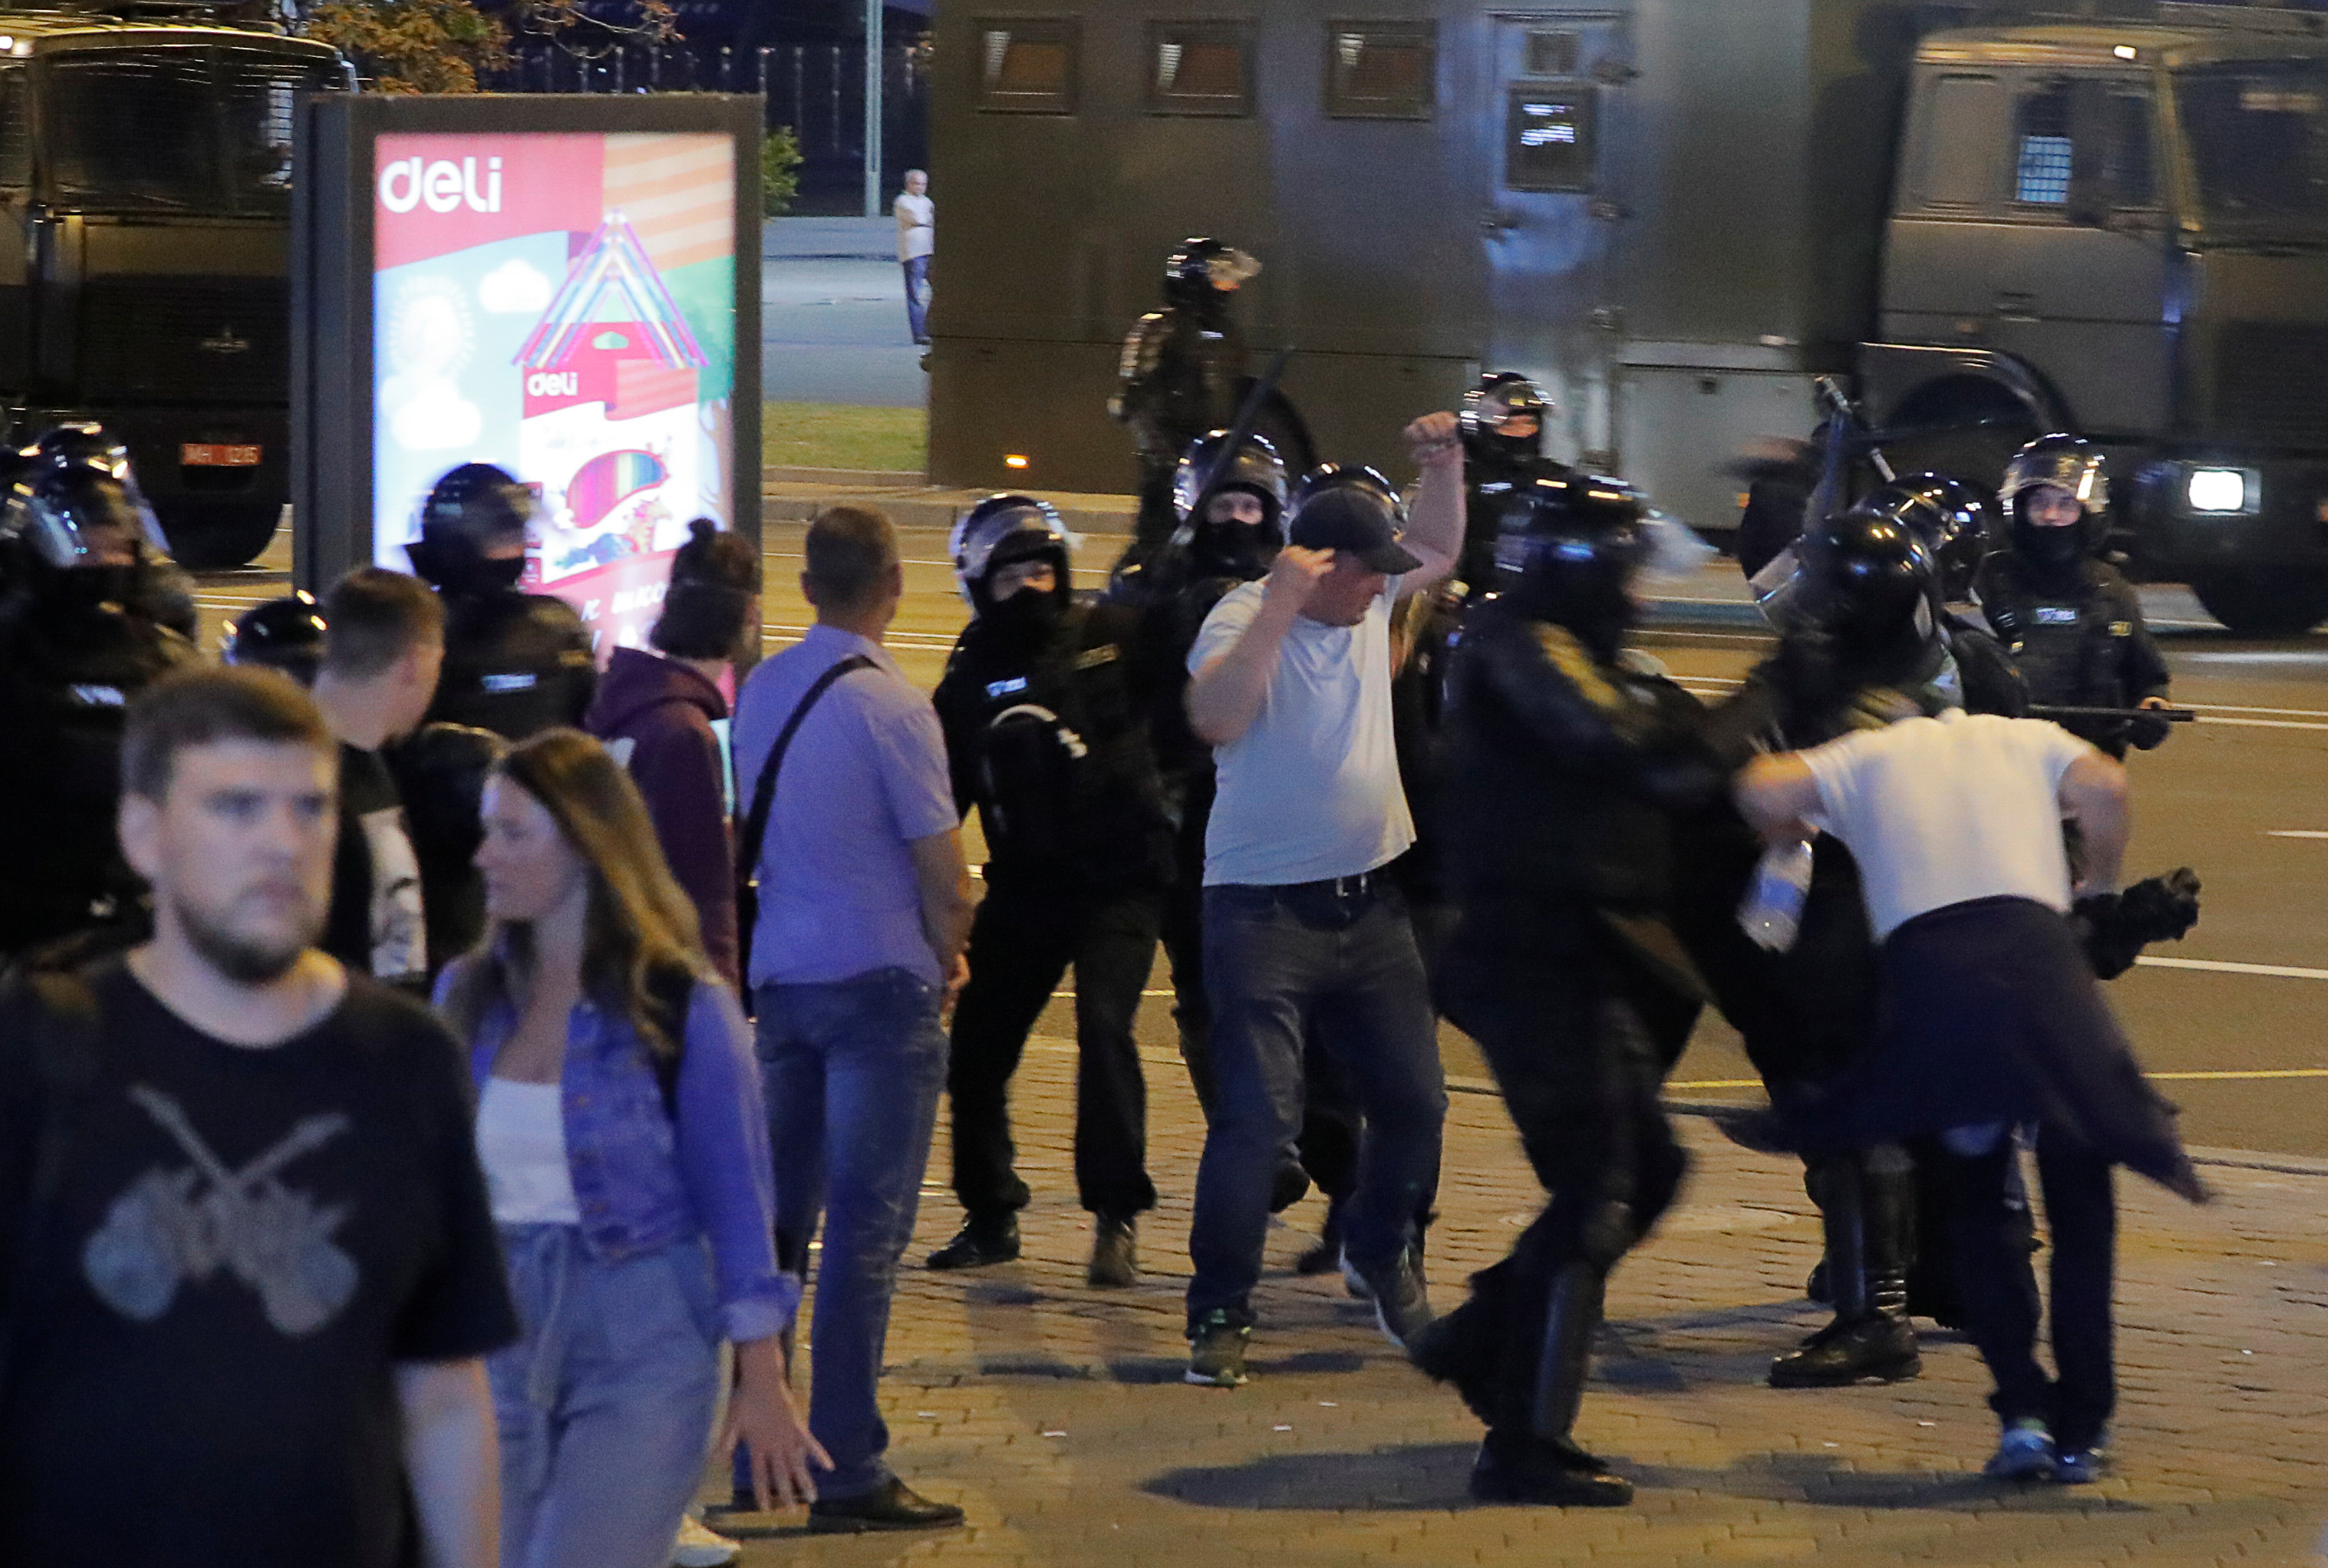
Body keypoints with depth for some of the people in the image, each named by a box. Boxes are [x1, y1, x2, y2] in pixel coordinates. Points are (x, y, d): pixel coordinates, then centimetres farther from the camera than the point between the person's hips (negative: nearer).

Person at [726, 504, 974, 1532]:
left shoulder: (760, 692, 5)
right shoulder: (890, 706, -14)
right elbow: (943, 873, -13)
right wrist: (949, 957, 9)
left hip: (780, 974, 6)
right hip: (879, 984, -6)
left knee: (778, 1218, 13)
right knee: (865, 1233, -4)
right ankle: (847, 1473, -5)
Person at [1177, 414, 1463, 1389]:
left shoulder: (1370, 601, 7)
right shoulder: (1244, 620, -15)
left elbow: (1439, 550, 27)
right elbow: (1214, 717, -33)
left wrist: (1444, 465, 10)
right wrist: (1279, 605, -34)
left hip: (1368, 903, 7)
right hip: (1265, 907, -7)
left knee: (1413, 1100, 13)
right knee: (1257, 1115, -12)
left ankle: (1381, 1254, 38)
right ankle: (1220, 1314, -3)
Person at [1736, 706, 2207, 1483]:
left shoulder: (1866, 755, 25)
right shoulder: (2025, 739, 25)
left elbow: (1763, 790, 9)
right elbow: (2103, 786, 6)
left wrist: (1794, 835, 30)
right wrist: (2098, 886, 22)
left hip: (1922, 967, 1)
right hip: (2034, 946, -1)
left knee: (1979, 1202, 16)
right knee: (2079, 1200, 12)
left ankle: (2022, 1411, 3)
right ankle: (2081, 1426, 8)